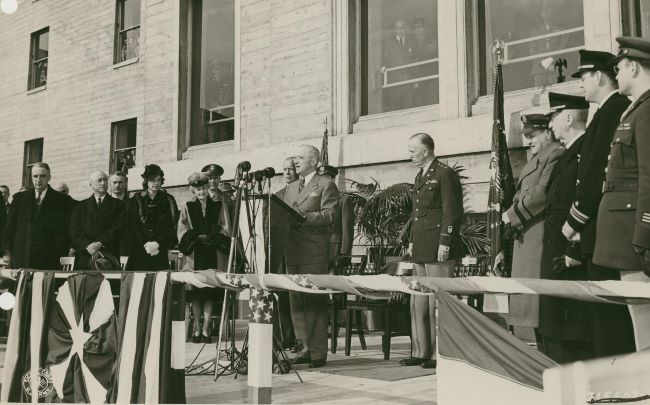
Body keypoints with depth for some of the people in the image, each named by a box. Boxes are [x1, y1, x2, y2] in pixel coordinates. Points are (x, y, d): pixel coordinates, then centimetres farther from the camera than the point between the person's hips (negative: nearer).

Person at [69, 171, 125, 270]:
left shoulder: (117, 205, 11)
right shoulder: (81, 206, 17)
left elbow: (118, 228, -1)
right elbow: (75, 230, 5)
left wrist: (100, 244, -14)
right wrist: (88, 246, -11)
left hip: (108, 254, -1)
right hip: (84, 256, 2)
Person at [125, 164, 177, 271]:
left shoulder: (164, 200, 10)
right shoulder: (136, 200, 8)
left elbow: (169, 226, 4)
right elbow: (133, 226, 1)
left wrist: (157, 243, -11)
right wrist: (145, 243, -12)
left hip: (159, 249, 1)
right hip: (139, 249, -1)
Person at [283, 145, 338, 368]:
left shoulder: (326, 184, 1)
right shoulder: (290, 187, 23)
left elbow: (329, 215, -10)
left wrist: (303, 217, -19)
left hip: (314, 252, -7)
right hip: (292, 251, 7)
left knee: (315, 303, -6)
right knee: (296, 303, 8)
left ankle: (318, 352, 0)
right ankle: (305, 347, 16)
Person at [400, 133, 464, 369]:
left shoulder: (445, 174, -8)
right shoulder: (420, 176, 19)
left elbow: (452, 212, -14)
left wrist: (445, 243, -18)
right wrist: (412, 241, 18)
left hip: (438, 249, -9)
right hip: (421, 249, 9)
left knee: (438, 302, -5)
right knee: (418, 302, 10)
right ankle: (420, 352, 17)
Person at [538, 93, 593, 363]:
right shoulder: (569, 154, 19)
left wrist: (575, 253, -22)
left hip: (574, 263, -10)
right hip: (558, 259, 10)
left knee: (577, 338, -5)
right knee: (555, 336, 14)